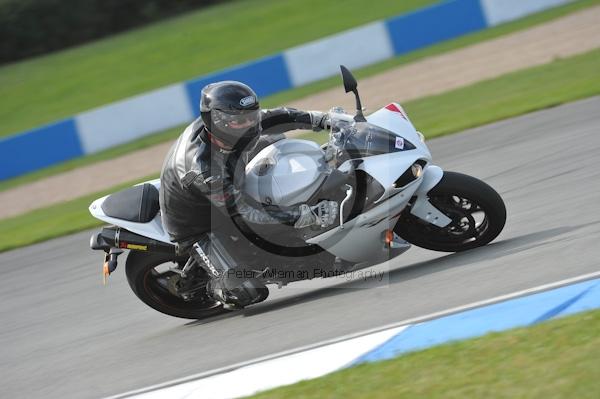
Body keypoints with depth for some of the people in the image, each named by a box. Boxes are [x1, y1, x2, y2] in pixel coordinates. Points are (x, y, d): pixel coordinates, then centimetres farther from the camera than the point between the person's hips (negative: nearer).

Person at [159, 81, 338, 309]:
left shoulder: (214, 123, -20)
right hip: (196, 230, -8)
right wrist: (306, 216, -43)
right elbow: (245, 211, -39)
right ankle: (216, 287, 14)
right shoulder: (201, 168, -42)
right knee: (250, 293, -21)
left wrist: (322, 119, -17)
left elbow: (270, 119, -7)